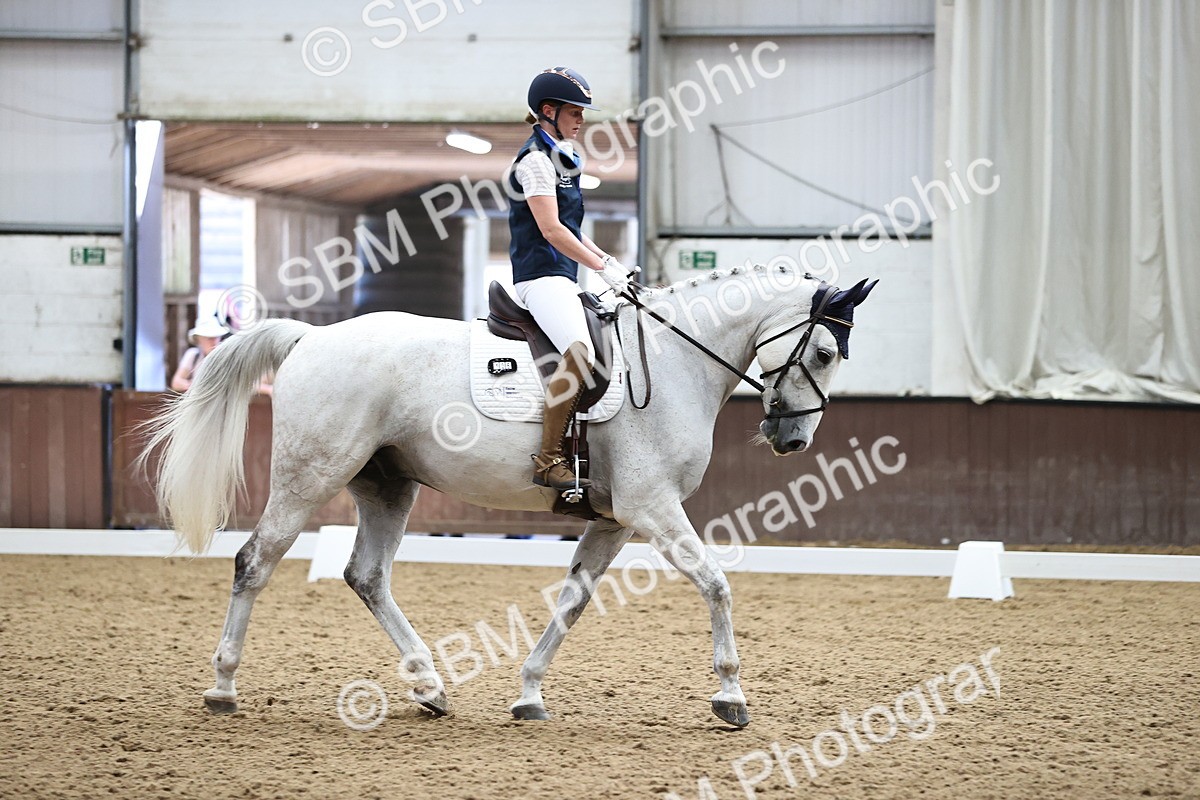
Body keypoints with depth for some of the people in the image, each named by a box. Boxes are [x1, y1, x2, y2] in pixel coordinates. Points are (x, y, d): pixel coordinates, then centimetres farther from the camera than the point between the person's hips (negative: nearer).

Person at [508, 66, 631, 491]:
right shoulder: (536, 158, -10)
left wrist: (605, 259, 12)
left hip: (564, 277, 11)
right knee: (580, 352, -30)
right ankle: (549, 460, -32)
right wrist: (603, 268, -17)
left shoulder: (562, 157, 20)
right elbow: (550, 229, -17)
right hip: (540, 275, -11)